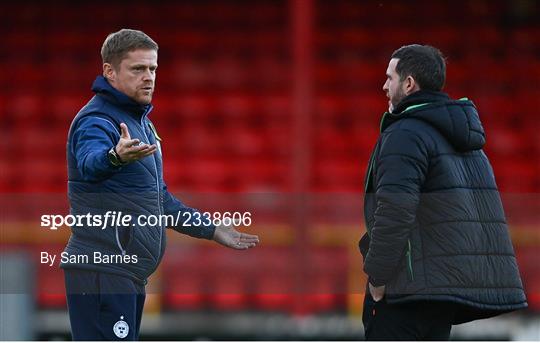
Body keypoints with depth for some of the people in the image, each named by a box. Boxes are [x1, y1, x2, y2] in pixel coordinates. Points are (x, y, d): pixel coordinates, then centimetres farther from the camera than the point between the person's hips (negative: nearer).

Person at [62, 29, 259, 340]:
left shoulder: (141, 123, 19)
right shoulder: (96, 121, -12)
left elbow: (159, 199, 30)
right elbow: (90, 164, -37)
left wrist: (212, 230, 28)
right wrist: (116, 157, -59)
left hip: (131, 273, 10)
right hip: (103, 271, -10)